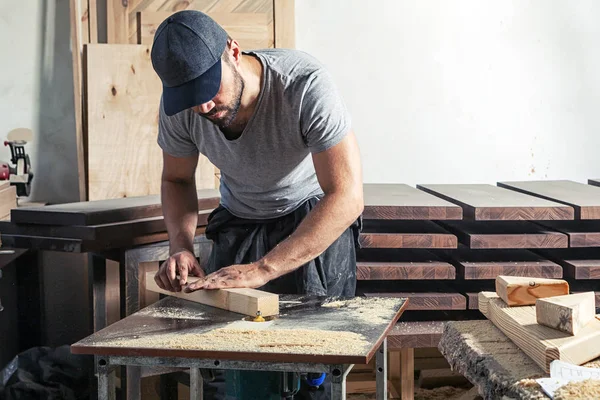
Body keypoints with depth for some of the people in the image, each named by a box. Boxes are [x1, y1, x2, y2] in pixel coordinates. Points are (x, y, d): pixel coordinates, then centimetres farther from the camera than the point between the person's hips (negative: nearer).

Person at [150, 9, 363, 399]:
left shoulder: (306, 84, -33)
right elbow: (177, 180, 1)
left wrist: (262, 269, -41)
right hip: (239, 220, 4)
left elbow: (346, 196, -35)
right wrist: (181, 247, -20)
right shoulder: (179, 105, -18)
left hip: (318, 216, -3)